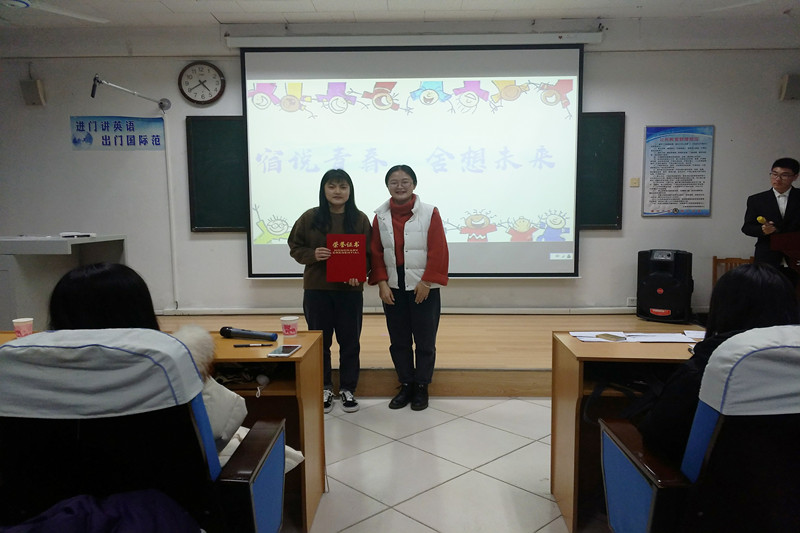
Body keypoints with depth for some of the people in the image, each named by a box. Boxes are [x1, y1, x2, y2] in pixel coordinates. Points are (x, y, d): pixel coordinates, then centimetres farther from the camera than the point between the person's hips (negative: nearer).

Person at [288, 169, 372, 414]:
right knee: (320, 341, 9)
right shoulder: (309, 218, 0)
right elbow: (295, 247, 5)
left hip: (350, 290, 0)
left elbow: (368, 254, 2)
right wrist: (312, 255, -15)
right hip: (316, 289, 0)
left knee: (350, 341, 8)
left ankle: (348, 389, 23)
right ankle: (324, 388, 25)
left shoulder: (360, 219, 0)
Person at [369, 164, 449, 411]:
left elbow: (438, 251, -8)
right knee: (399, 341, 12)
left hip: (423, 288, -3)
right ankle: (405, 385, 27)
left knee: (425, 341, 6)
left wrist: (426, 282, -12)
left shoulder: (429, 213, -6)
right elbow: (376, 253, 4)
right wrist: (382, 283, -4)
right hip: (393, 289, 3)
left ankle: (421, 387, 22)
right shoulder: (380, 216, 3)